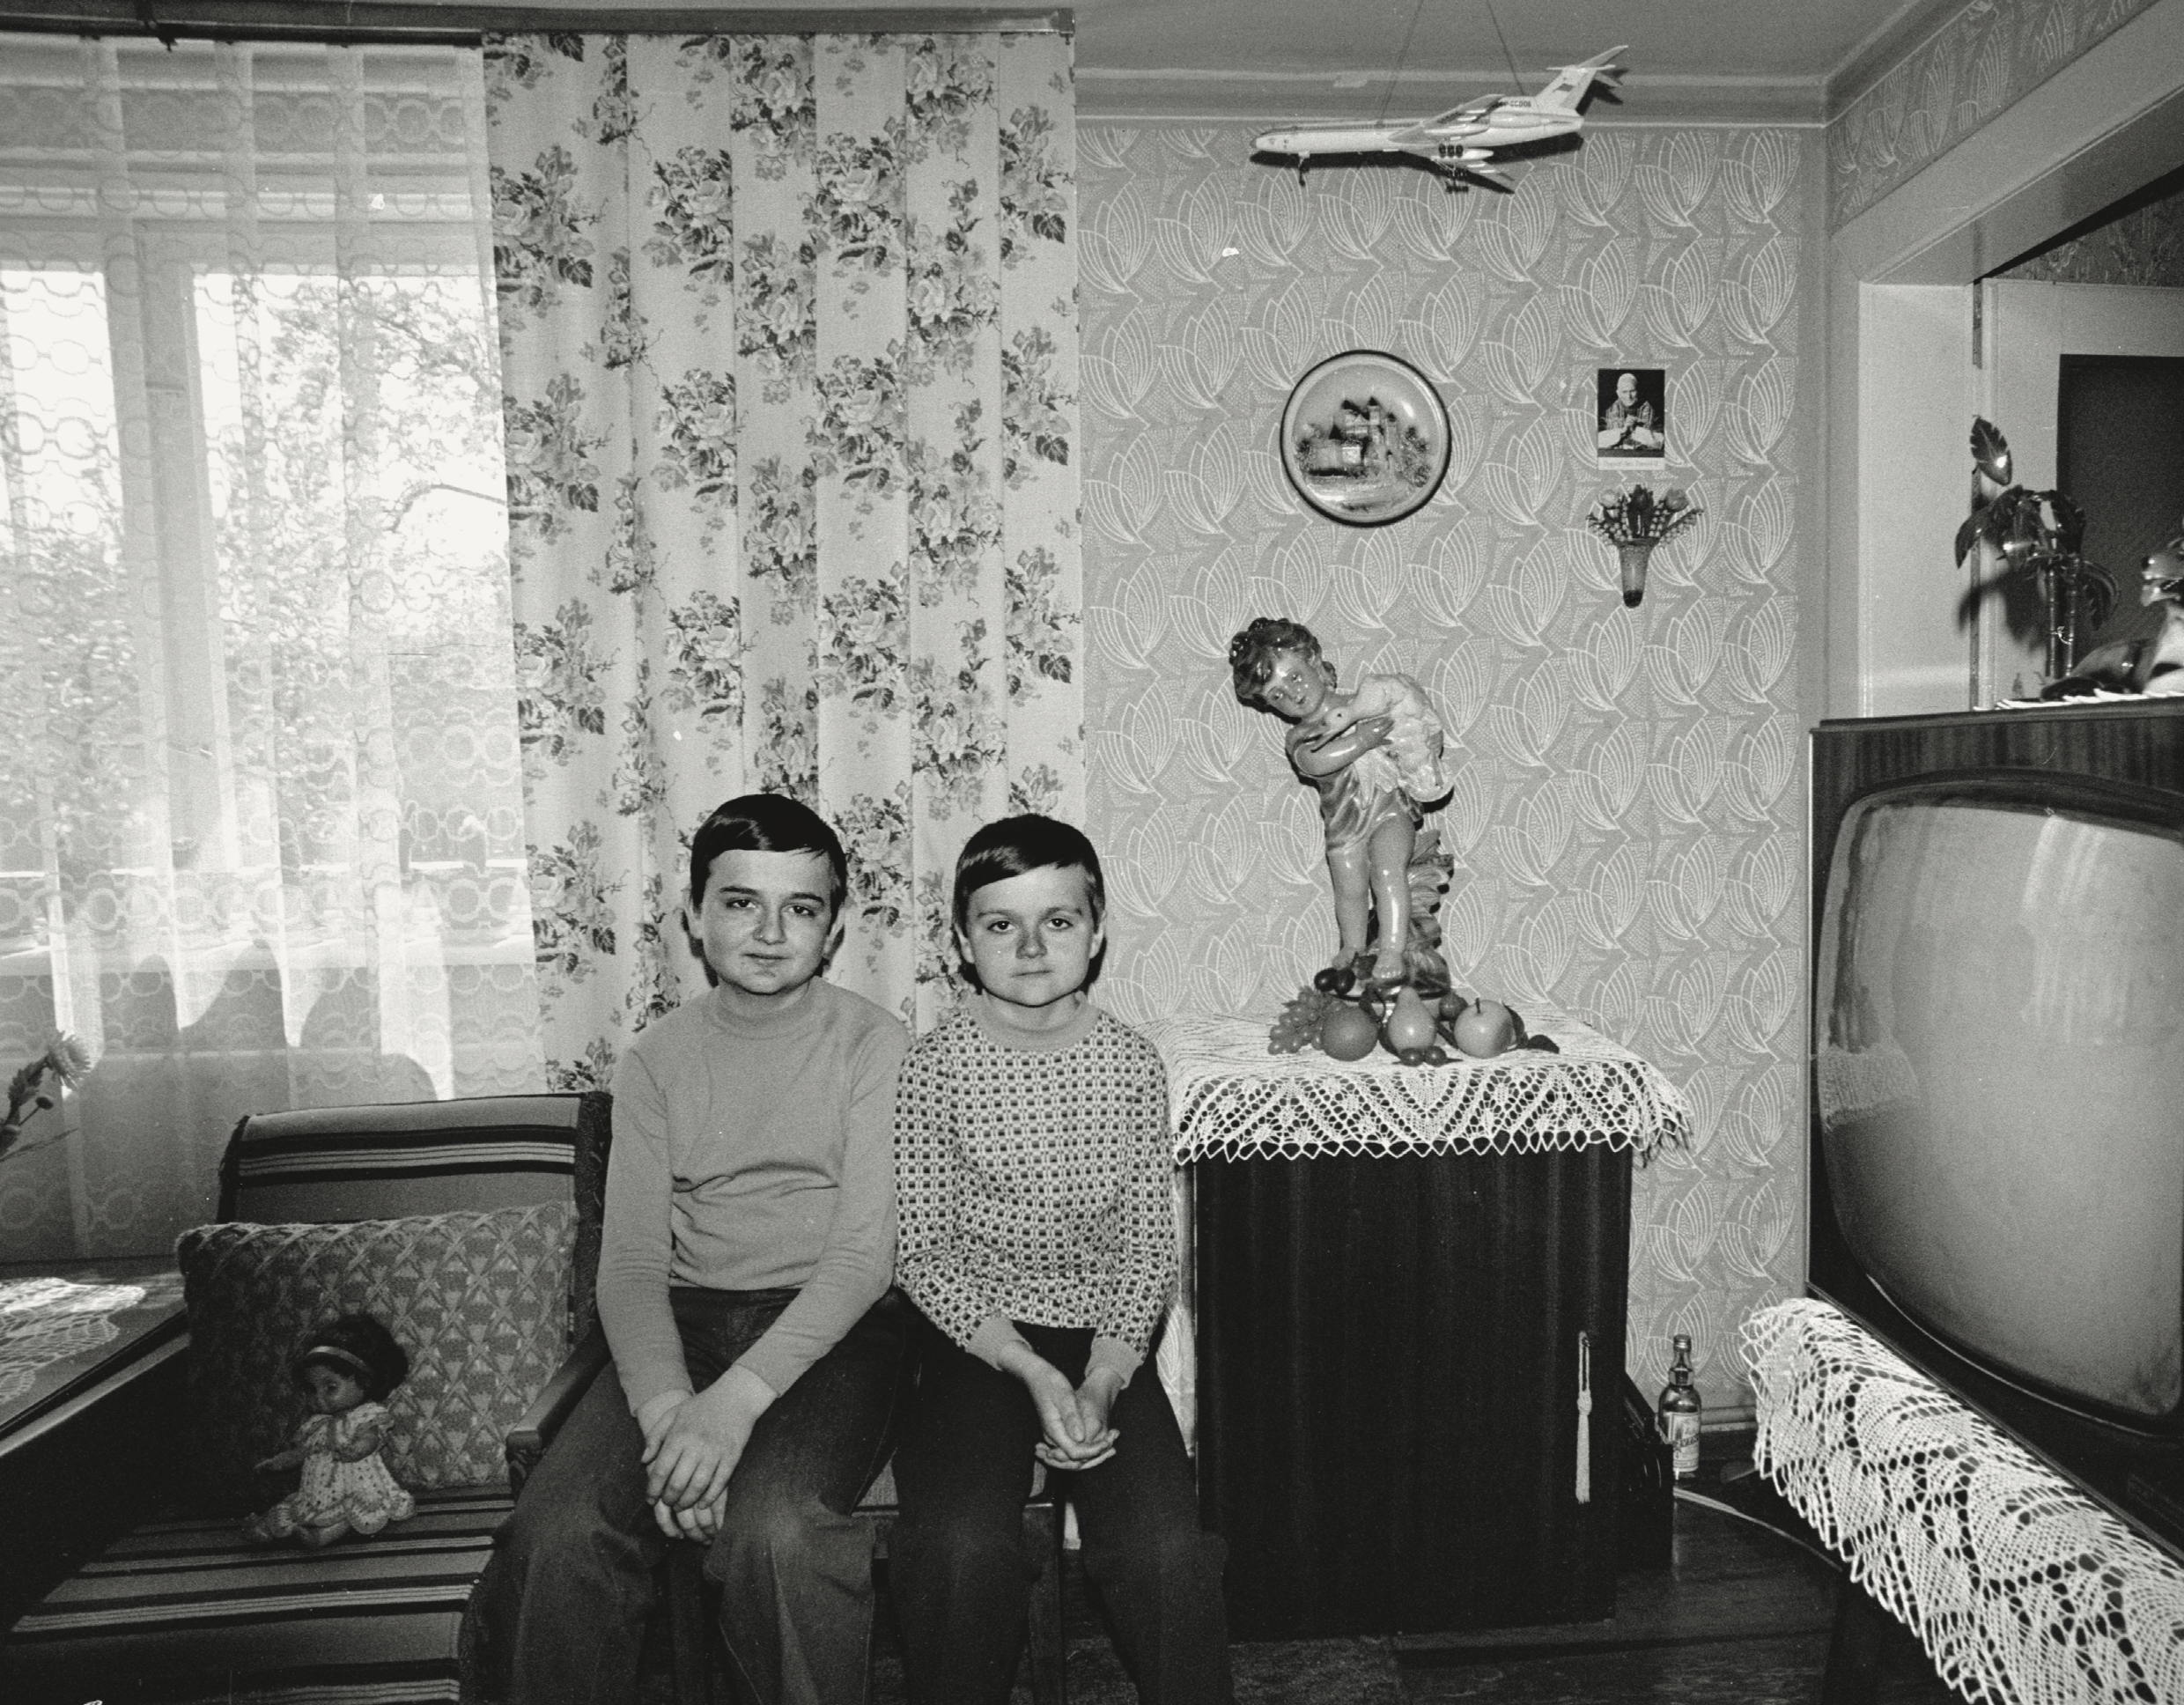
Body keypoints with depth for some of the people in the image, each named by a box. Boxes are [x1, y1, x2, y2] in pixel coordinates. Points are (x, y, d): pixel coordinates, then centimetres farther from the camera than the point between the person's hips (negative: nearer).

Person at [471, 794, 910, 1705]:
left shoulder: (875, 1046, -3)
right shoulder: (656, 1059, 7)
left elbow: (864, 1253, -11)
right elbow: (631, 1261, 1)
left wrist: (737, 1398, -23)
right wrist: (666, 1405, -18)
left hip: (834, 1327, -3)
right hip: (685, 1320, 3)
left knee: (775, 1530, -30)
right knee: (554, 1535, -21)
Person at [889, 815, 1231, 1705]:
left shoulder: (1131, 1061, 0)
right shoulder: (933, 1064, -6)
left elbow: (1149, 1241, 1)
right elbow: (921, 1249, -7)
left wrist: (1103, 1382, -12)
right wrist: (1031, 1371, -16)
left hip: (1104, 1339, 2)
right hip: (973, 1338, -1)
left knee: (1166, 1550, -19)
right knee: (961, 1546, -23)